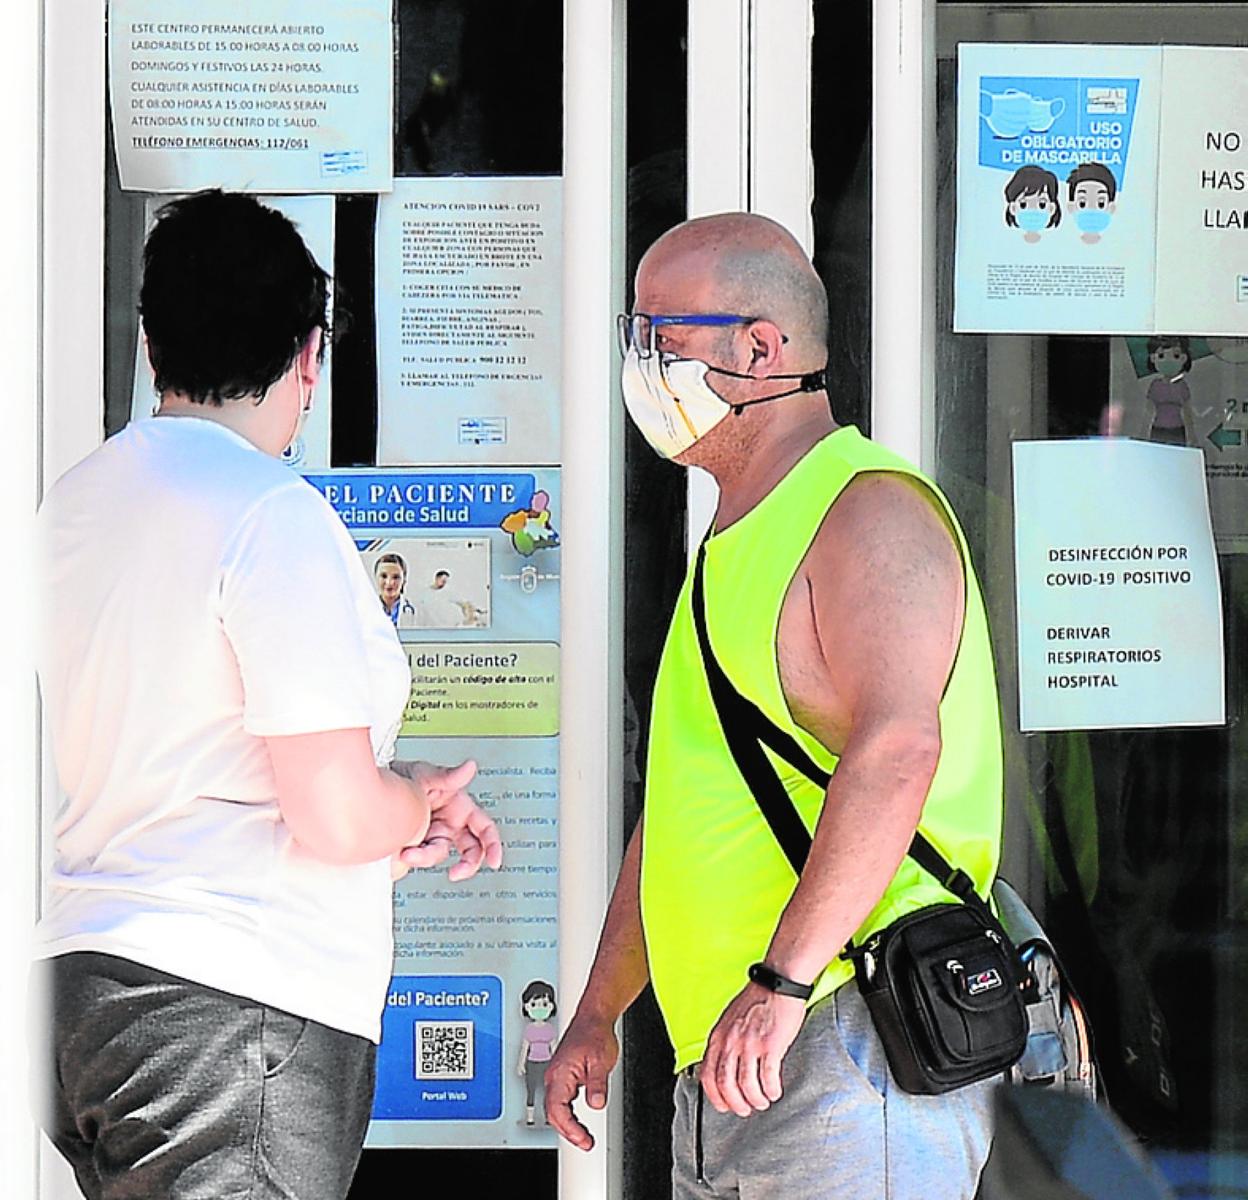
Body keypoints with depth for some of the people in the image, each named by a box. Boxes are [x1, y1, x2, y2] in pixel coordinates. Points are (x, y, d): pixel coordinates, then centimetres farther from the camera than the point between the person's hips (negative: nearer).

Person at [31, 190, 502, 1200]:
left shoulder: (68, 502, 13)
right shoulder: (272, 513, -14)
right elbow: (339, 818, -17)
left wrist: (397, 818, 22)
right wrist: (420, 802, 5)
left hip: (75, 983, 8)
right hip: (236, 1009, -8)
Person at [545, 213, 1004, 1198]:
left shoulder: (870, 510, -10)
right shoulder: (734, 545, 22)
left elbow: (897, 749, -26)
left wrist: (782, 980, -32)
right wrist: (599, 1010, 25)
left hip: (848, 1040, -9)